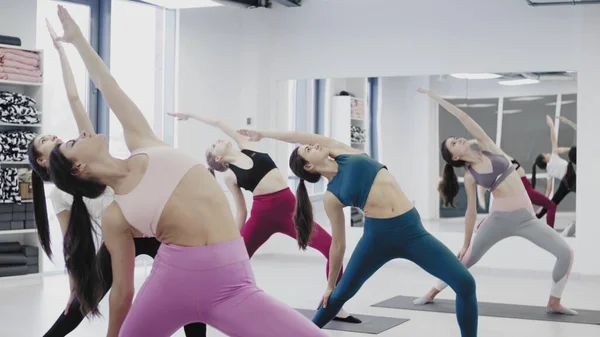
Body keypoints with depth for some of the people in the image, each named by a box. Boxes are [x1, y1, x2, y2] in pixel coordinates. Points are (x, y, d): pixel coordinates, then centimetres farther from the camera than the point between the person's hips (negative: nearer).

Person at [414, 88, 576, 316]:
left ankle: (554, 303, 4)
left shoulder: (487, 148, 4)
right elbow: (471, 211, 6)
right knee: (465, 259, 4)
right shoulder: (470, 176, 1)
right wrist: (466, 244, 8)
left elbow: (464, 118, 0)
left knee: (566, 253, -11)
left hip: (526, 218, 1)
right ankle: (432, 293, 25)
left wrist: (435, 97, 4)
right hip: (498, 219, -1)